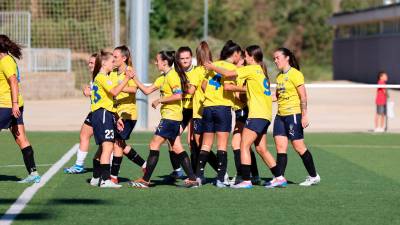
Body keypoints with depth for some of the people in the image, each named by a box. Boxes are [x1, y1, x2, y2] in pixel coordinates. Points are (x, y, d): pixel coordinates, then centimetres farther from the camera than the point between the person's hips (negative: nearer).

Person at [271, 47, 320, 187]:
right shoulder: (279, 76, 15)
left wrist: (304, 115, -17)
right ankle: (280, 177, -4)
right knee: (280, 145, -2)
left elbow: (303, 96, -12)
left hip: (293, 114, -8)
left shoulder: (295, 74, -9)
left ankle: (314, 176, 8)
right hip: (280, 115, 8)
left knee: (298, 146, -3)